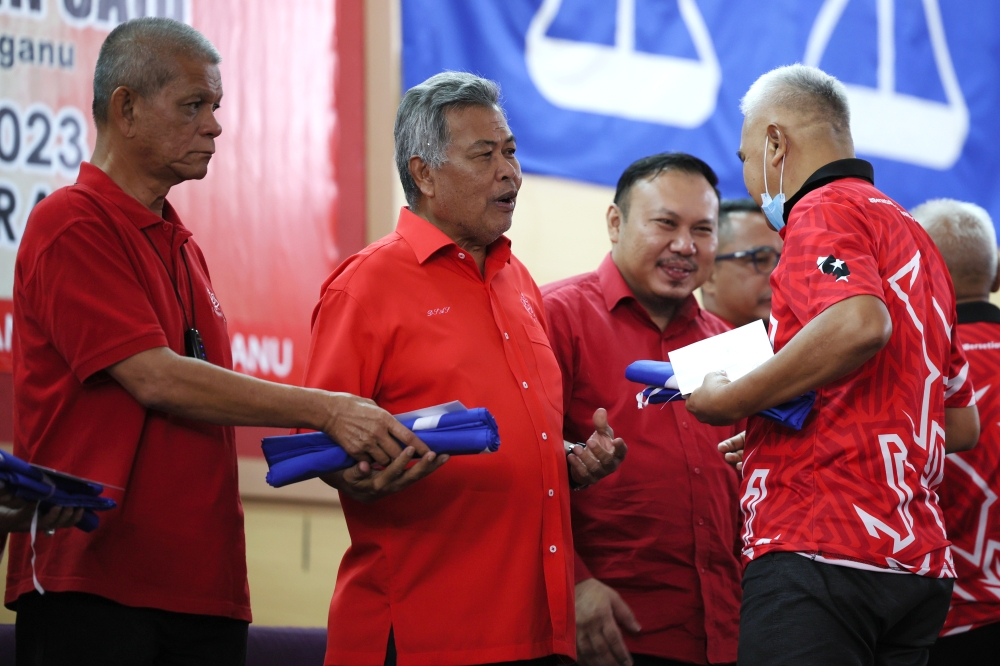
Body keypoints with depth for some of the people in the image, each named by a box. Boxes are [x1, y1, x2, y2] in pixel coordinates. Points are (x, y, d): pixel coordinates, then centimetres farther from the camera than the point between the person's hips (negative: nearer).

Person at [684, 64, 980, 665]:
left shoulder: (825, 210, -3)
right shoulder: (915, 236, 26)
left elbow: (859, 324, -25)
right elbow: (963, 424, 28)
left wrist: (729, 401, -13)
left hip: (820, 553, -9)